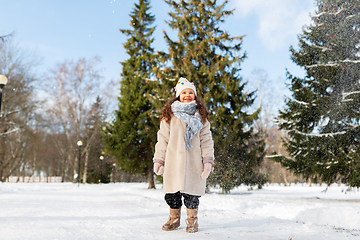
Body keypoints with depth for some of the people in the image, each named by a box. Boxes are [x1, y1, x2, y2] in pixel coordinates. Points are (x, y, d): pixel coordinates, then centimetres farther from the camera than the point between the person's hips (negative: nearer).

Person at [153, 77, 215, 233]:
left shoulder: (200, 116, 10)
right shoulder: (169, 115, 8)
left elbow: (206, 139, 7)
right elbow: (162, 138, 8)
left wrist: (208, 161, -2)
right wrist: (158, 160, 2)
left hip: (193, 162, 0)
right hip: (173, 161, 0)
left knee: (191, 193, 1)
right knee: (172, 193, 5)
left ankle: (192, 220, 19)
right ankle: (174, 219, 24)